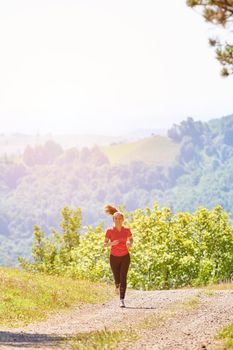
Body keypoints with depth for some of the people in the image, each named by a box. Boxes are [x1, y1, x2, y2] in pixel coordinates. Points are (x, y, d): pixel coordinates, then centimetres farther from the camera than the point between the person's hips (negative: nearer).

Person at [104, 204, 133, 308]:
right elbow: (105, 244, -7)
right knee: (117, 279, 9)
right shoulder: (109, 231, -8)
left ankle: (122, 300, -15)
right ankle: (117, 286, 48)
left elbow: (131, 240, 11)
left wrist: (129, 243, -13)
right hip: (114, 257, 0)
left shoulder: (127, 230, -5)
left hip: (125, 257, 0)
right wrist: (112, 243, -29)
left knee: (123, 278, -15)